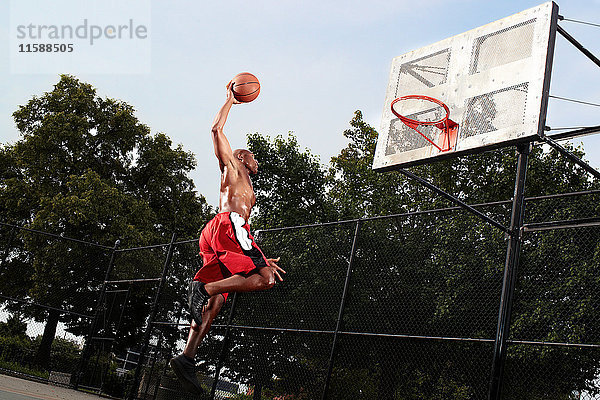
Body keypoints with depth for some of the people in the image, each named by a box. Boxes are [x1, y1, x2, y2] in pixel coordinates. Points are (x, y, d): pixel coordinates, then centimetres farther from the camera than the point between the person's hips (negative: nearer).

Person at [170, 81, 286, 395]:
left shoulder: (247, 191, 40)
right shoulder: (231, 166, 19)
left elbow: (243, 233, 39)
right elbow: (216, 130, 8)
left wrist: (262, 259, 36)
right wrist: (230, 99, 18)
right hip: (226, 227, -8)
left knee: (214, 303, -2)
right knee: (266, 278, -20)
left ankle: (186, 358, -11)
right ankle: (204, 286, -29)